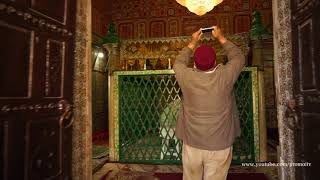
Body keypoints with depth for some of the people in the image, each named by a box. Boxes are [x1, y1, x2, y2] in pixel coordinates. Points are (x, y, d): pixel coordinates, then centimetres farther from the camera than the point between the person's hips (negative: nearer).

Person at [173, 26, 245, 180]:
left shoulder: (187, 77, -13)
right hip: (220, 145, 0)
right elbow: (238, 57, 7)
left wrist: (192, 43, 18)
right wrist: (221, 38, 15)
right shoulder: (225, 76, -14)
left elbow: (178, 62, 11)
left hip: (192, 144, 1)